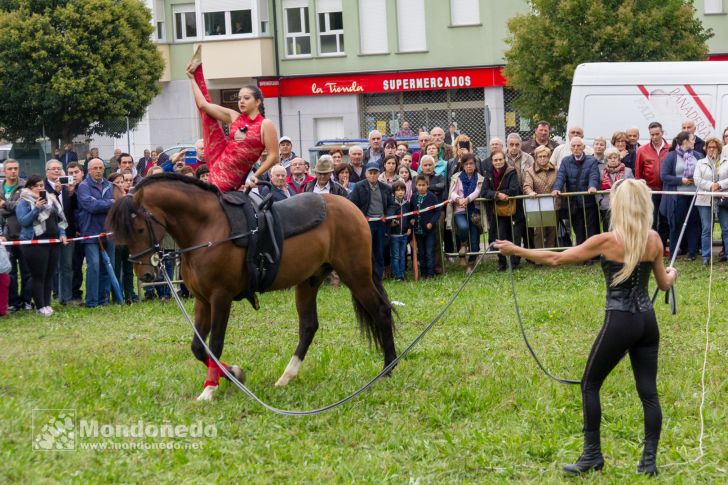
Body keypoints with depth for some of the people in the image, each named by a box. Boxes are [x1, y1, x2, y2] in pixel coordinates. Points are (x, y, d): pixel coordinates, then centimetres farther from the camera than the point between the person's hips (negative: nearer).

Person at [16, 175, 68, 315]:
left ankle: (47, 304, 16)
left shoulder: (51, 199, 14)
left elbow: (60, 218, 19)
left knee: (50, 275, 8)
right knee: (38, 276, -5)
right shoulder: (24, 202, -4)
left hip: (53, 241, 6)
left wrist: (62, 233, 6)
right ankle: (40, 306, -2)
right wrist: (36, 209, -24)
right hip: (35, 243, -6)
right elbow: (23, 221, -16)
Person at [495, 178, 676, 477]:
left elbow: (555, 259, -8)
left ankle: (592, 455, 13)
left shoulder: (607, 241, -12)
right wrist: (672, 275, 39)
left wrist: (516, 250, 3)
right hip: (647, 320, 5)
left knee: (590, 385, 11)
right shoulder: (654, 240, 1)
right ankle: (649, 461, 6)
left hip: (619, 321, -5)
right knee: (648, 391, 8)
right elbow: (664, 284, 15)